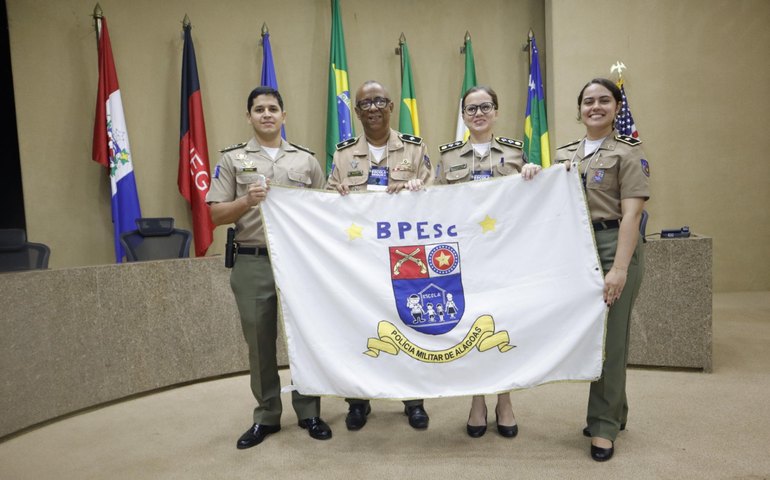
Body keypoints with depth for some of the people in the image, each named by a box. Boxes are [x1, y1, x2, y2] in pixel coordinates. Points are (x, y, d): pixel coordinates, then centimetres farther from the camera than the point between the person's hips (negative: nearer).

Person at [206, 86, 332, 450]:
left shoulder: (306, 159, 11)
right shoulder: (232, 158, 6)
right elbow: (216, 214, 2)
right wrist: (247, 201, -16)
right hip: (252, 262, 0)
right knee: (259, 342, 8)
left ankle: (309, 412, 23)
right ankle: (266, 416, 24)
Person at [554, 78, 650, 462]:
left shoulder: (628, 152, -4)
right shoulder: (564, 154, 13)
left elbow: (630, 215, -13)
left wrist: (619, 268, -21)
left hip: (613, 245, -5)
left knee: (608, 336, -1)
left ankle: (604, 425, 14)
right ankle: (614, 412, 30)